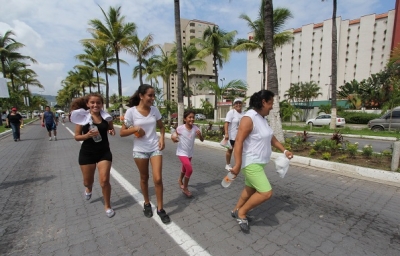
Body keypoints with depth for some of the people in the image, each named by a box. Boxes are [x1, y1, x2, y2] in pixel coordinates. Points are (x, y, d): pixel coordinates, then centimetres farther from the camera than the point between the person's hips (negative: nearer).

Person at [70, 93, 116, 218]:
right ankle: (88, 189, 56)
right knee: (88, 181, 16)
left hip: (104, 152, 0)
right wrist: (87, 135, -24)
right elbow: (77, 137, -4)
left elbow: (111, 129, 15)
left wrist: (112, 131, -8)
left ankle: (108, 206, 18)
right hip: (87, 153, 0)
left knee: (104, 181, -5)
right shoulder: (82, 118, -8)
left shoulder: (106, 117, -3)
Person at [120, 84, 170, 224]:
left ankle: (160, 208, 15)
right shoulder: (131, 111, -11)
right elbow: (122, 133, -6)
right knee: (144, 178, 15)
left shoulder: (155, 110, -2)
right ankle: (147, 203, 38)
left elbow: (161, 126, 13)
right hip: (140, 150, -1)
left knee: (158, 179, -3)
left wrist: (162, 138, -3)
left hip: (155, 148, 2)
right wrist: (135, 129, -24)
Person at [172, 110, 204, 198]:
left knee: (185, 168, 24)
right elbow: (174, 135, -1)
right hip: (182, 152, -5)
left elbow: (202, 140, -10)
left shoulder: (195, 128, -11)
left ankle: (180, 180, 56)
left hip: (190, 153, 5)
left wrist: (200, 134, -30)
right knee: (190, 169, -18)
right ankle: (185, 188, 4)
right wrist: (173, 137, -24)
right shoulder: (180, 128, -19)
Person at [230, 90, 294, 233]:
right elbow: (238, 141, -27)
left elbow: (271, 138, 21)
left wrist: (284, 151, 17)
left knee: (250, 189, 21)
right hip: (250, 163, -10)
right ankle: (241, 213, 9)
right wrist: (237, 165, -30)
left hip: (258, 162, 10)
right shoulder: (249, 118, -21)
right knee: (266, 193, -11)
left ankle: (236, 211, 41)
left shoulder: (262, 118, 10)